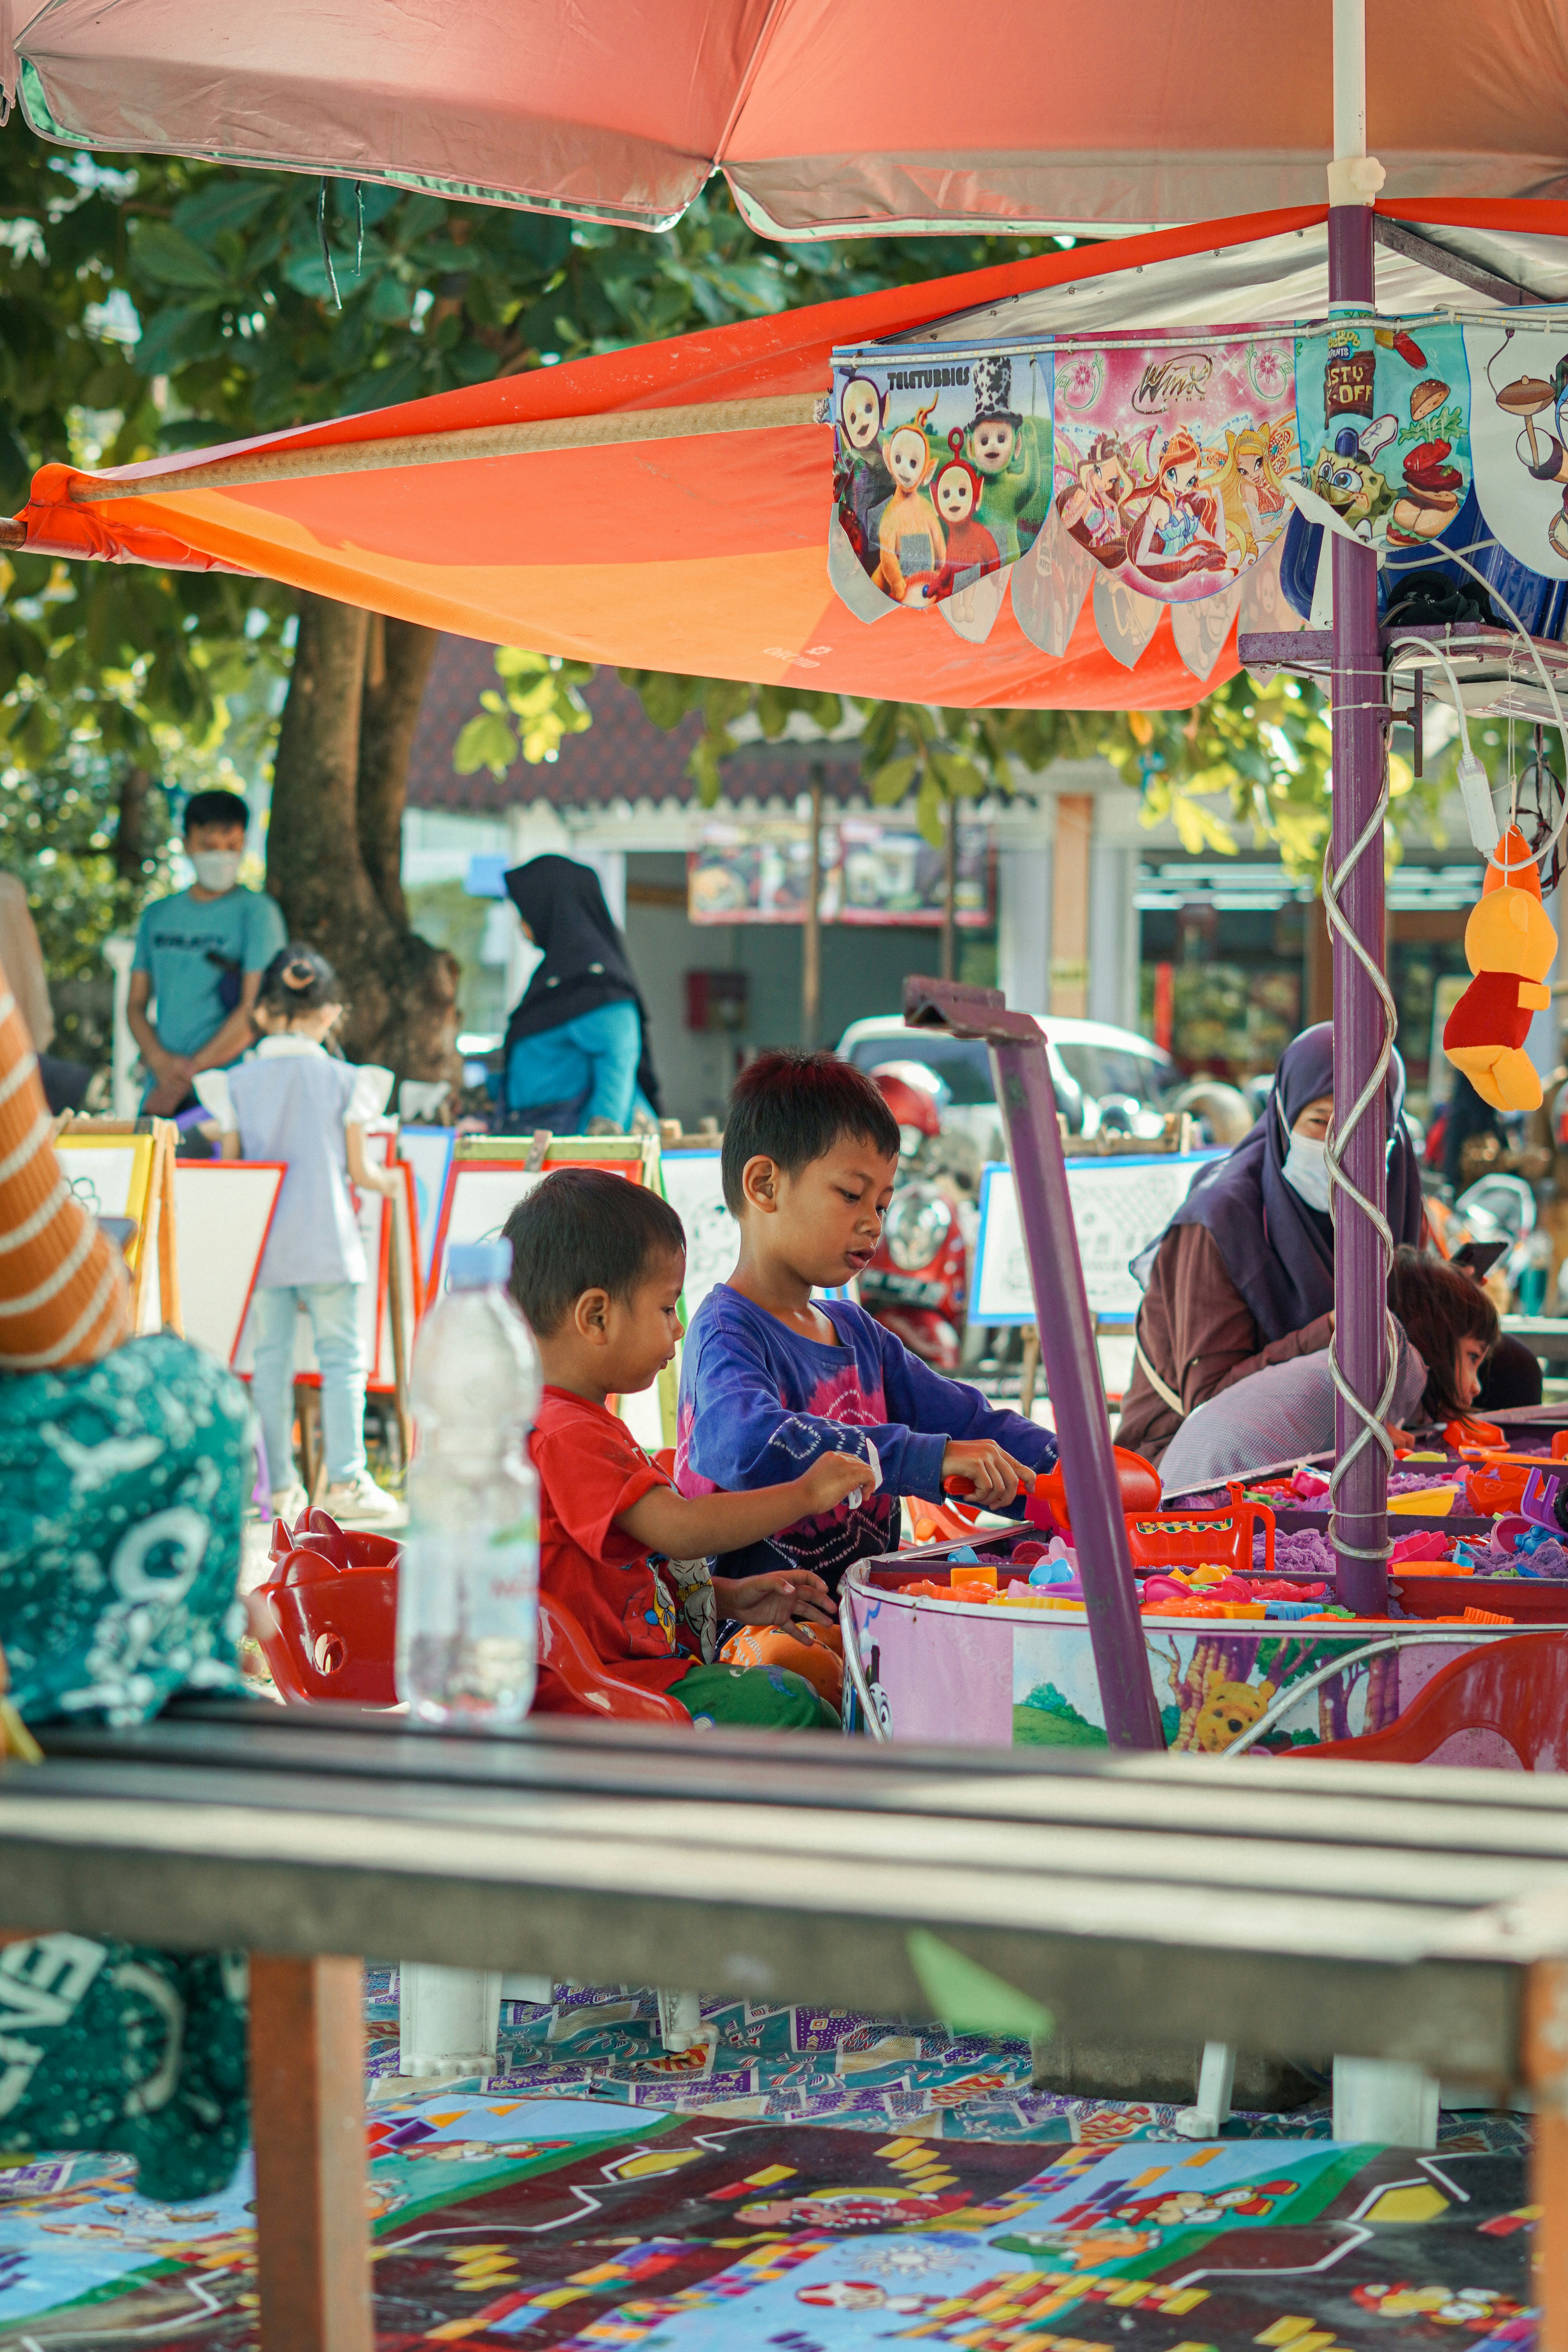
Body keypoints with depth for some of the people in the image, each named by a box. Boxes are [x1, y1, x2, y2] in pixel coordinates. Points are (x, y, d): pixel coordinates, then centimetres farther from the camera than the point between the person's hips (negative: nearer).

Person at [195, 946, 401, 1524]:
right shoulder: (344, 1080, -4)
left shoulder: (237, 1083, 1)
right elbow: (357, 1170, -2)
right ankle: (346, 1481, -2)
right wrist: (387, 1181, 19)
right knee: (342, 1356, 3)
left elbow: (229, 1167, 3)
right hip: (326, 1238, -2)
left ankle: (280, 1485, 8)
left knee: (270, 1359, 7)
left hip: (259, 1241, 2)